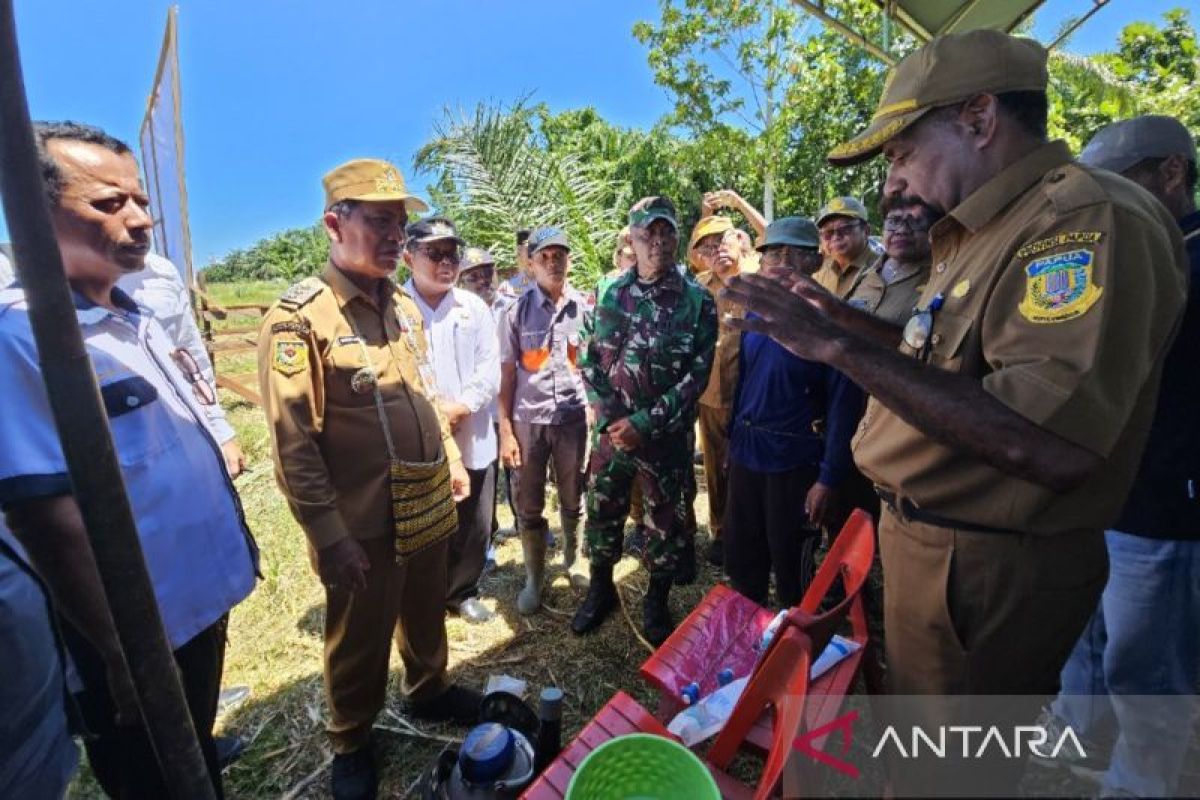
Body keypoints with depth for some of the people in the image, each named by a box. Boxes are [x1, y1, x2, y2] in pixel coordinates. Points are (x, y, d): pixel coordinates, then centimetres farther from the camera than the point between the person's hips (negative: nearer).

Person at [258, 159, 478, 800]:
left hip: (430, 508, 6)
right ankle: (350, 744, 43)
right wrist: (330, 537, -18)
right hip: (365, 527, -6)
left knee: (426, 616, 25)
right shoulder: (298, 316, -16)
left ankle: (428, 690, 52)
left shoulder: (404, 305, 5)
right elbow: (293, 447, -17)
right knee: (359, 643, 17)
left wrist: (451, 458, 13)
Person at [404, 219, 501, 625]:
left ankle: (461, 591, 38)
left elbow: (490, 367, -1)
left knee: (475, 527, 14)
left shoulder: (474, 307, 6)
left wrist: (459, 407, -12)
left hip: (472, 439, 4)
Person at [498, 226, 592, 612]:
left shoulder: (585, 307, 2)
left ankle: (575, 562, 37)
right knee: (528, 507, 9)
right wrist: (505, 431, -5)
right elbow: (507, 375, -1)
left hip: (574, 417, 1)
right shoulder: (517, 311, -2)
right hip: (528, 420, 0)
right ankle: (534, 579, 28)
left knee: (573, 501, 14)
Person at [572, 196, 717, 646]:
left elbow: (696, 375, -10)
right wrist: (609, 416, -9)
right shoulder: (612, 293, 3)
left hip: (666, 436, -2)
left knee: (665, 523, 10)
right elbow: (590, 359, 3)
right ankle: (601, 590, 38)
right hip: (611, 430, 3)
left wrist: (644, 423, -16)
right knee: (601, 512, 13)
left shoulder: (697, 301, -5)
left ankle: (656, 605, 34)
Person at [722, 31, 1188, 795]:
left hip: (988, 572, -9)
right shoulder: (987, 233, 12)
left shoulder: (1088, 218, -18)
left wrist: (845, 346, -28)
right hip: (929, 544, 9)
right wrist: (848, 327, 8)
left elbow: (1053, 445, -31)